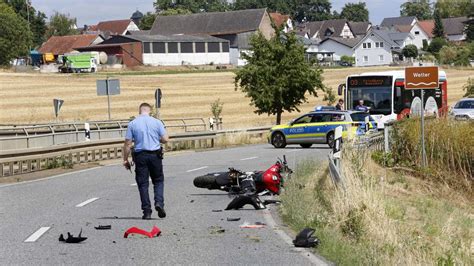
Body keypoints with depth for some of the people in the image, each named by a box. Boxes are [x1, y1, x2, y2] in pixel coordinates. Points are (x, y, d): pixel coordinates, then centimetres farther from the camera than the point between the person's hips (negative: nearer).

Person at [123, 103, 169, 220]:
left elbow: (127, 144, -3)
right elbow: (165, 139, -2)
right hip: (155, 155, 0)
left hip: (140, 156, 0)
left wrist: (125, 159, 5)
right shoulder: (157, 122, 0)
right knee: (158, 181, 15)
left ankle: (147, 211, 4)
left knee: (143, 184, 6)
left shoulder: (132, 124, -1)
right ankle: (159, 202, -7)